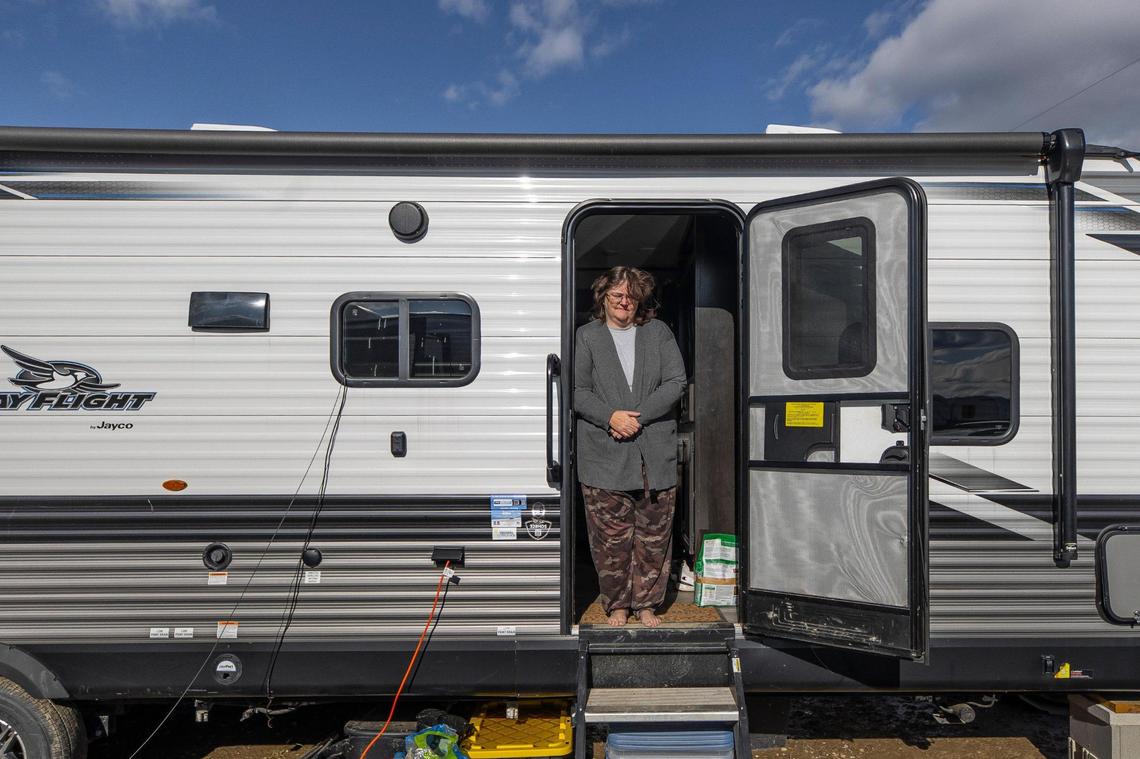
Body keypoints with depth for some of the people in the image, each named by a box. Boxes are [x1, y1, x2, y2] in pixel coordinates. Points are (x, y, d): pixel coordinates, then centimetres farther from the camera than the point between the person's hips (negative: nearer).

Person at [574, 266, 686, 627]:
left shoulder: (658, 333, 11)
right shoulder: (586, 336, 8)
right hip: (604, 456, -1)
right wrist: (610, 417, -15)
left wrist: (638, 416, -10)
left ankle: (646, 603, 22)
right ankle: (617, 604, 19)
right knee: (611, 537, 3)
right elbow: (577, 390, 0)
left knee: (654, 535, 7)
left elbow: (676, 382, 1)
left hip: (656, 453, 2)